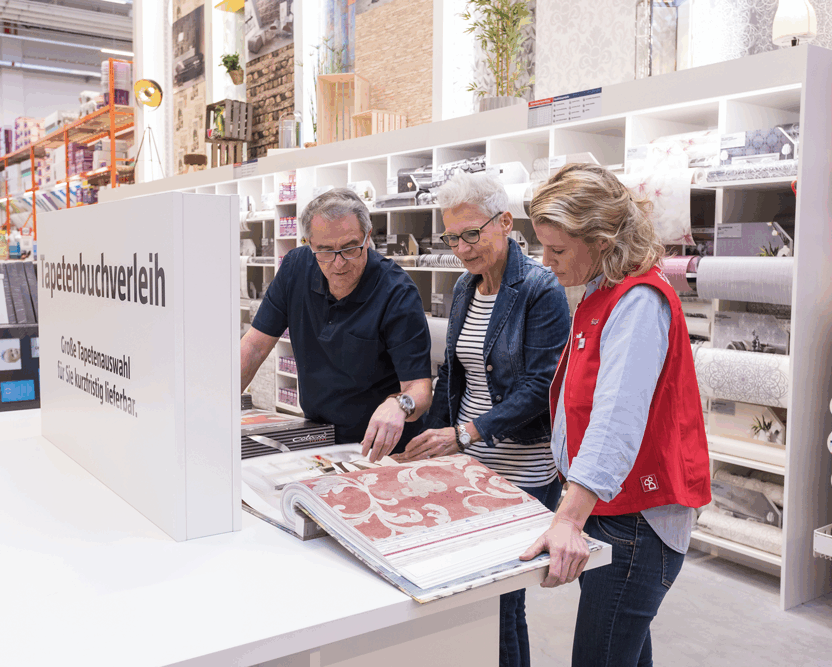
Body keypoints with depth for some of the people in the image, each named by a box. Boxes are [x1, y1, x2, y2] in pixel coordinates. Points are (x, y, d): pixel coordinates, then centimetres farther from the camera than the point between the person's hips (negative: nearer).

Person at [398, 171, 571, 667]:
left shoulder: (541, 289, -12)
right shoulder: (466, 288, 10)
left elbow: (541, 386, -17)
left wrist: (465, 434, -23)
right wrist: (432, 438, 7)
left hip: (521, 475, -6)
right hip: (466, 465, 6)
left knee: (501, 598, 2)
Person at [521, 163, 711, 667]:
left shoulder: (640, 301, -18)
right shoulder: (601, 295, 14)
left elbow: (617, 419, -31)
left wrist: (570, 520, -38)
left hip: (638, 521, -10)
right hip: (606, 510, 10)